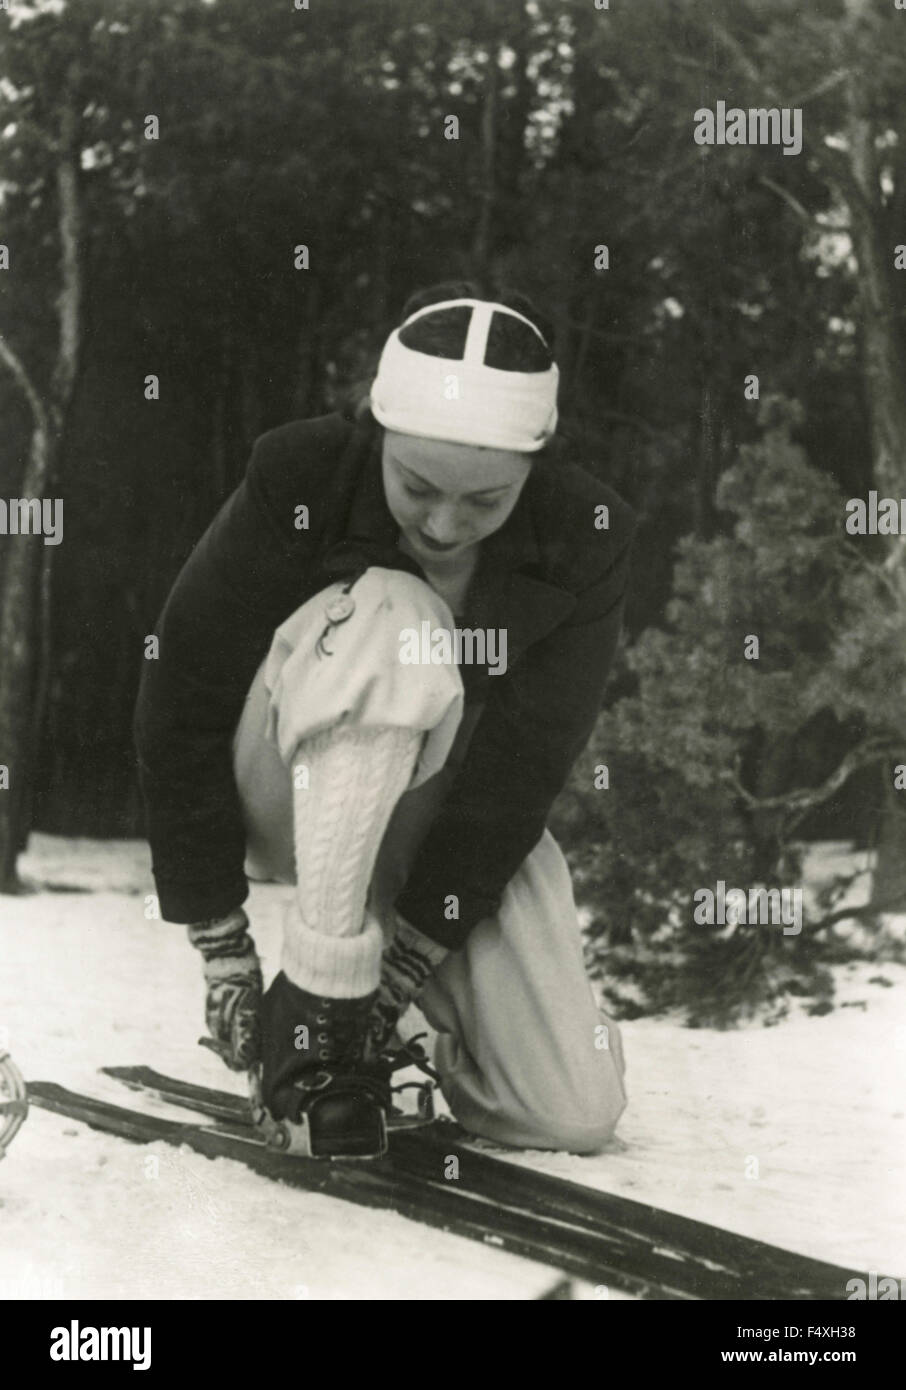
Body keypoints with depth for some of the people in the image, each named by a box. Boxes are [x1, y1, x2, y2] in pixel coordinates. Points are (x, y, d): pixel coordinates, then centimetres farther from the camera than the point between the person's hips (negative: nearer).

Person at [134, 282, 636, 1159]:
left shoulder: (584, 539, -19)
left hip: (459, 819, 3)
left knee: (577, 1114, -12)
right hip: (290, 789, -2)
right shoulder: (298, 482, -24)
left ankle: (368, 993, 17)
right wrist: (222, 948, -18)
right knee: (390, 619, -36)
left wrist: (405, 967, -20)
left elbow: (518, 774, -18)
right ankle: (314, 1016, -29)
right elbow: (182, 707, -19)